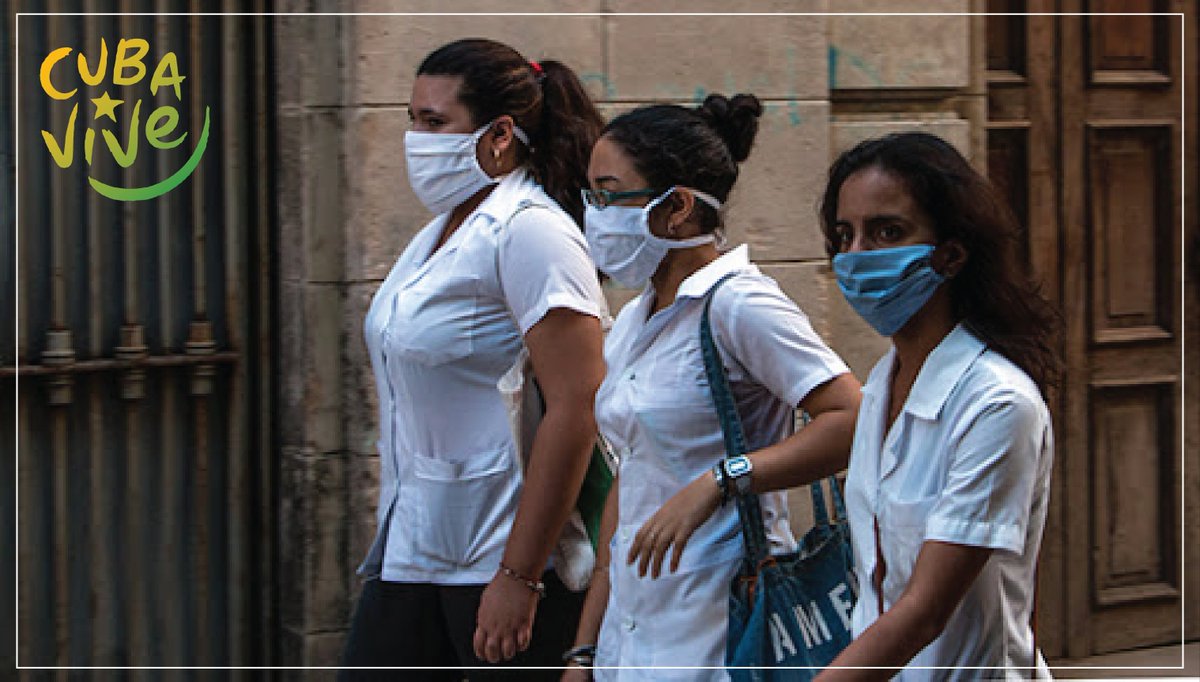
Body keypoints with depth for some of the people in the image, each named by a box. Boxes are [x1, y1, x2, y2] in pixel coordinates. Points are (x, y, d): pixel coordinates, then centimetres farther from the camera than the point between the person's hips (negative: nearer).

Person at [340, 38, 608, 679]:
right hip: (412, 551, 9)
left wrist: (519, 576, -23)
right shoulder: (441, 233, 15)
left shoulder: (529, 230, -14)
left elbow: (576, 408, -22)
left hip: (507, 553, -9)